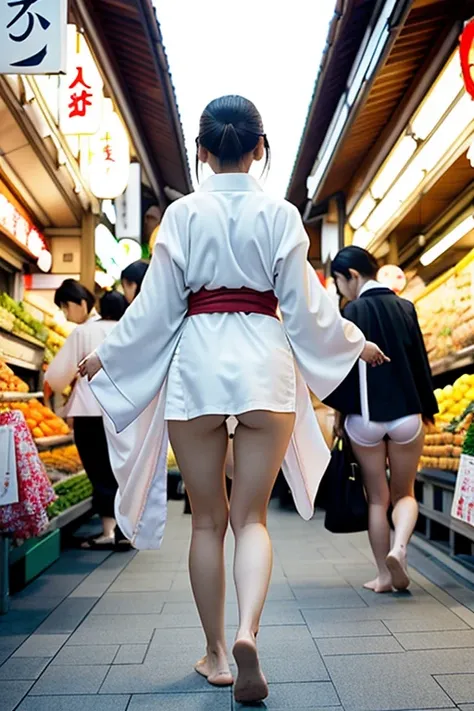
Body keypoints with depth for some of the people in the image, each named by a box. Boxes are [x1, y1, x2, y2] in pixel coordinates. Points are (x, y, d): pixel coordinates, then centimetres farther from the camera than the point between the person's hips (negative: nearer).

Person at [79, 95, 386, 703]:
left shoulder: (182, 214, 1)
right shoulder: (280, 214, 3)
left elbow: (157, 306, 2)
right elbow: (305, 305, 3)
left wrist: (106, 358, 17)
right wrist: (355, 344, 21)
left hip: (196, 363, 0)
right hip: (264, 363, 1)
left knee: (208, 520, 11)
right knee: (251, 516, 9)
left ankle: (215, 654, 22)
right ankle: (247, 631, -13)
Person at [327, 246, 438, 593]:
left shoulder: (354, 312, -8)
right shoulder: (406, 308, 3)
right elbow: (421, 362, 6)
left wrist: (339, 410, 2)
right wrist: (427, 409, 15)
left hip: (365, 418, -2)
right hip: (406, 416, 2)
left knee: (377, 499, 13)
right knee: (404, 493, 16)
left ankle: (384, 575, 16)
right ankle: (399, 548, -10)